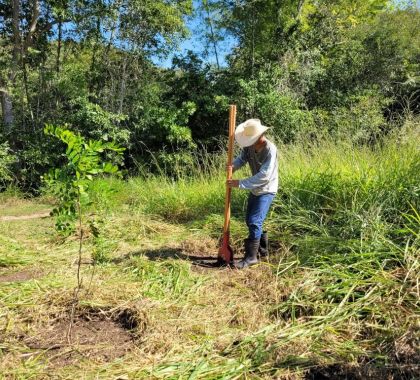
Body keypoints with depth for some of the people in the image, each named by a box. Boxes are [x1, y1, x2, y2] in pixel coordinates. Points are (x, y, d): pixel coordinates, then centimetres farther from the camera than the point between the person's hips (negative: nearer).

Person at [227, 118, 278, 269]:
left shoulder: (270, 150, -29)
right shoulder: (249, 146, -9)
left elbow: (263, 176, -32)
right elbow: (242, 158, 6)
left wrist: (240, 183, -31)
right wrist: (233, 165, -19)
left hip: (266, 190, -8)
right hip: (255, 189, 8)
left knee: (254, 222, -12)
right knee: (250, 220, 15)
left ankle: (251, 257, 0)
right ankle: (262, 249, 34)